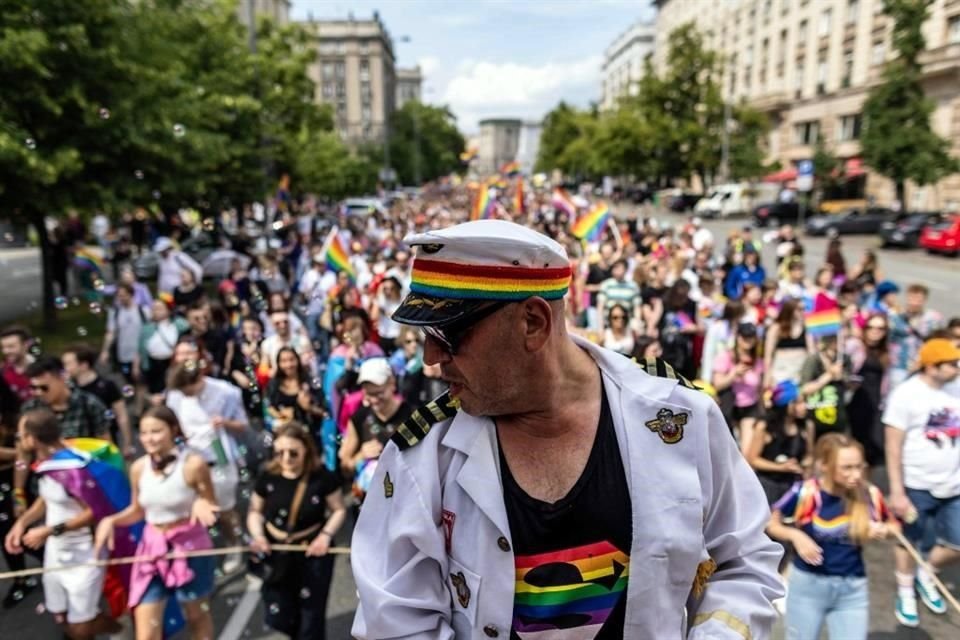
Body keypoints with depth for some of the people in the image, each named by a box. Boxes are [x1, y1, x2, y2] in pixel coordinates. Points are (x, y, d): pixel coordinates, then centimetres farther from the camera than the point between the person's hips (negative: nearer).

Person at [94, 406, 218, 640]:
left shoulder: (193, 464, -18)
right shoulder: (138, 468, -4)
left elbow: (212, 506, -9)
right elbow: (137, 511, 10)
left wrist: (201, 504, -32)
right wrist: (110, 521, -8)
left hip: (189, 546, -3)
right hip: (152, 548, 4)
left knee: (197, 614, 19)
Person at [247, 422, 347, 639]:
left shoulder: (322, 477, -17)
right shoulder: (267, 477, -10)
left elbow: (339, 510, -5)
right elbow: (255, 512, 4)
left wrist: (326, 535, -20)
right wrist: (258, 535, -13)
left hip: (313, 554, -3)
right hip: (278, 555, 3)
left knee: (311, 616, 8)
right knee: (279, 618, 13)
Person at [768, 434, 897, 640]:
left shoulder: (869, 494, -10)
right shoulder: (805, 493, -18)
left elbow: (892, 524, 10)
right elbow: (771, 524, -4)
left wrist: (883, 530, -12)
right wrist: (796, 536, -21)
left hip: (853, 588, 2)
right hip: (808, 584, -2)